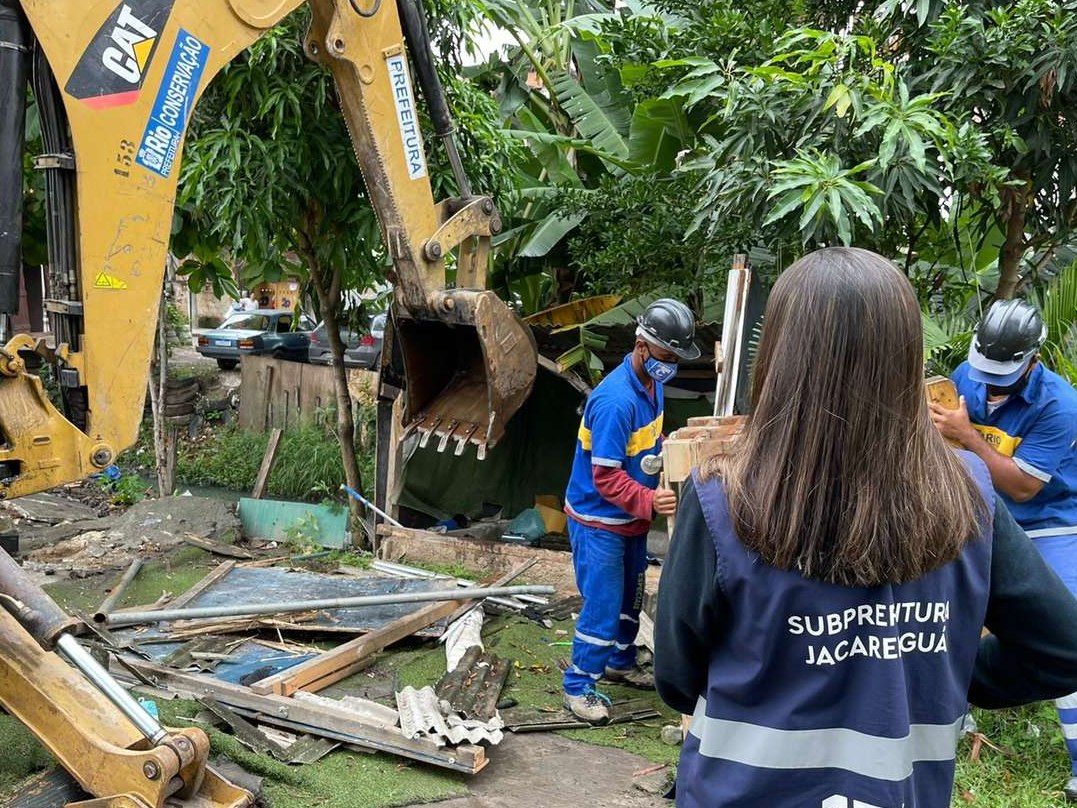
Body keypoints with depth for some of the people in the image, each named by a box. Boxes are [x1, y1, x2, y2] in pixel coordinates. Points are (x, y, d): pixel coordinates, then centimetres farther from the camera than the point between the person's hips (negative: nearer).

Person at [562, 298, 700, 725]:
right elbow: (606, 477, -30)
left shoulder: (652, 382, 0)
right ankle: (579, 685, 12)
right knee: (602, 605, -3)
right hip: (598, 520, -9)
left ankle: (620, 662, 42)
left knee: (630, 596, 22)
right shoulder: (615, 401, -30)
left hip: (632, 516, 9)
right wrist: (649, 501, -43)